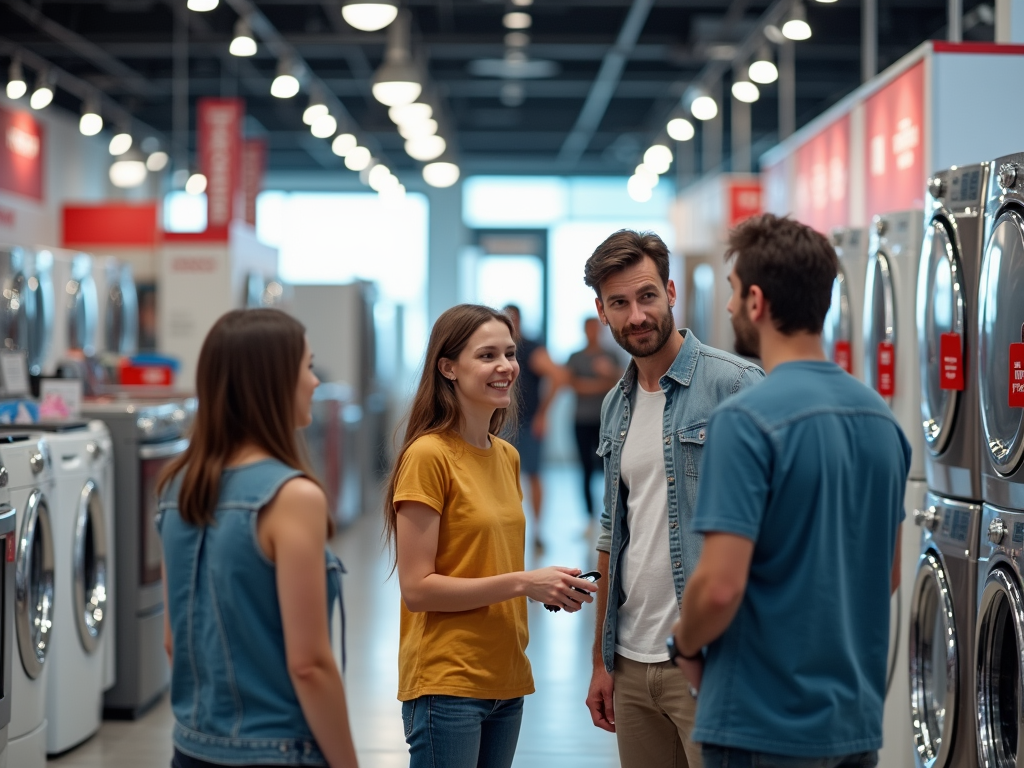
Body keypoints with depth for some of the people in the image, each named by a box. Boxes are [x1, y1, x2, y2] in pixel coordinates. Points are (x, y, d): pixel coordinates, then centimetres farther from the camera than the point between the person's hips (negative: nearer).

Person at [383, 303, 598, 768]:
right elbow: (417, 588, -15)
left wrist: (550, 586, 0)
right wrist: (522, 582, -17)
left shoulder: (507, 456, 11)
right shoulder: (428, 456, -12)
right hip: (445, 683, -7)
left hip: (505, 682, 7)